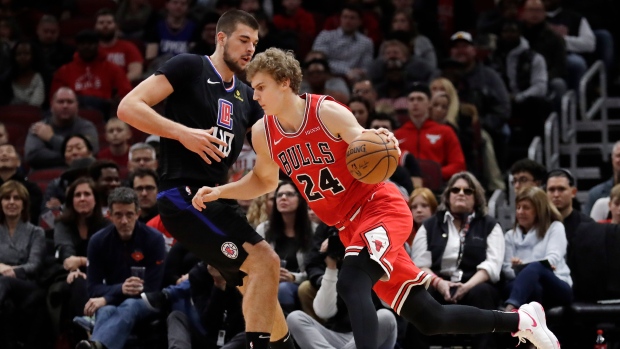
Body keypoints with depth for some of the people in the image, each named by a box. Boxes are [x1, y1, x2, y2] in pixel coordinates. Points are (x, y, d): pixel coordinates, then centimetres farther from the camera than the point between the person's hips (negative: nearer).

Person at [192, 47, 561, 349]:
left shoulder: (327, 112, -17)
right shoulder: (263, 134, 0)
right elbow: (264, 180, 18)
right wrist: (218, 192, 4)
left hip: (382, 207, -6)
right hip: (349, 224, 6)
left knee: (351, 282, -33)